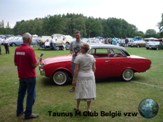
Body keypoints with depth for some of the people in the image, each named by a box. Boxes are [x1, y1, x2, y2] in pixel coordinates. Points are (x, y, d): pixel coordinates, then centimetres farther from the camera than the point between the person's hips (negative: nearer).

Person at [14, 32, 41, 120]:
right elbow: (34, 65, -19)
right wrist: (39, 60, 0)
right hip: (30, 76, -7)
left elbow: (16, 63, 10)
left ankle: (19, 111, 32)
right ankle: (28, 114, 12)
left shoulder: (17, 49, 1)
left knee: (21, 93, 19)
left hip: (21, 76, 7)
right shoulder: (29, 49, -20)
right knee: (31, 95, 5)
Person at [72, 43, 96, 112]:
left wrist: (74, 80, -10)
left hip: (81, 77, -3)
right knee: (89, 92, 10)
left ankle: (77, 107, 24)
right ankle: (88, 108, 18)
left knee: (80, 92, 12)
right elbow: (94, 68, 3)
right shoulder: (92, 57, -1)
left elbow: (76, 69, -16)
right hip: (90, 77, 3)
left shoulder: (78, 57, -14)